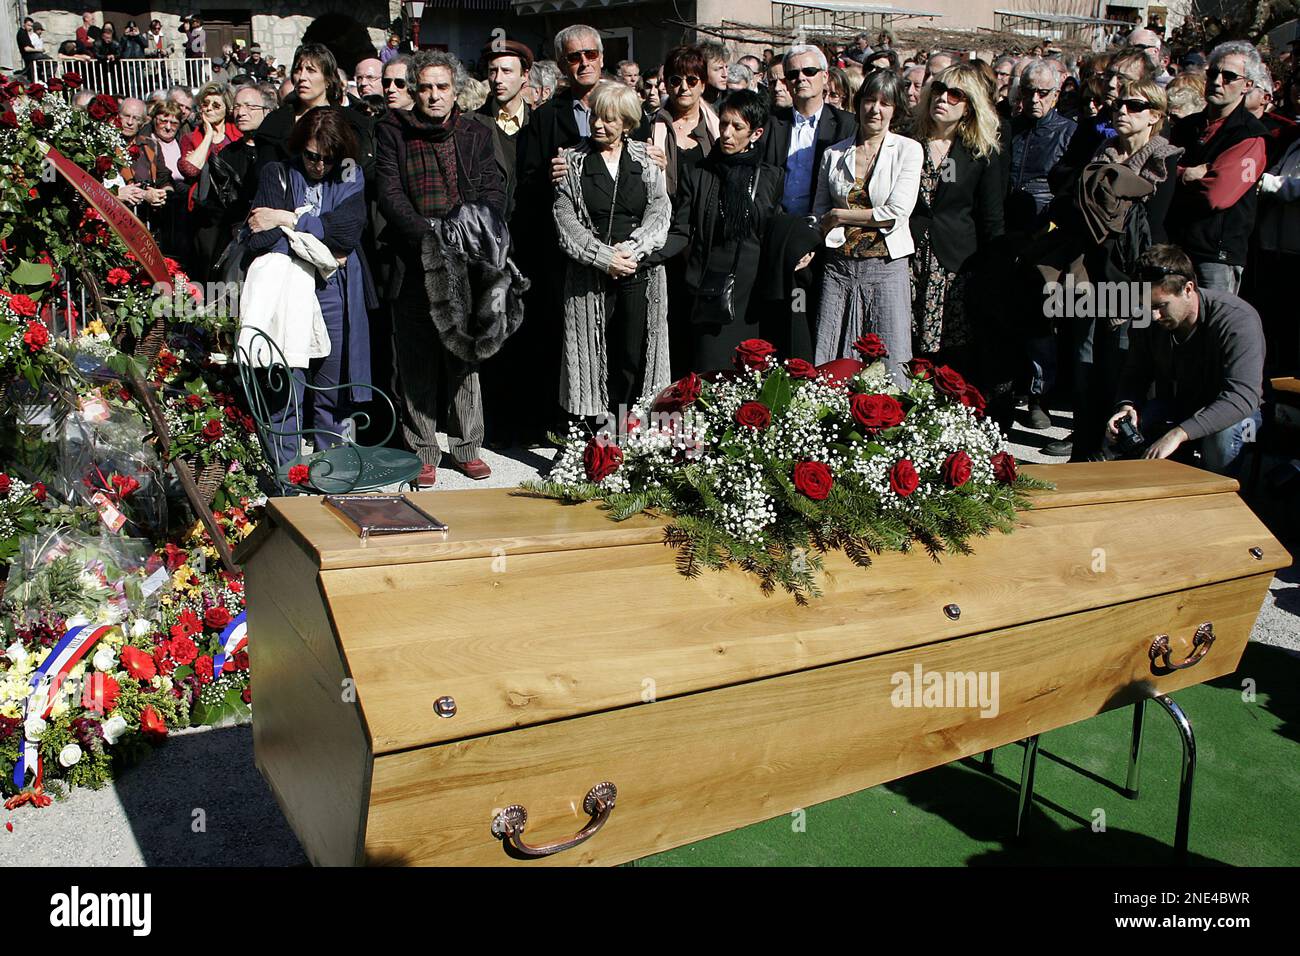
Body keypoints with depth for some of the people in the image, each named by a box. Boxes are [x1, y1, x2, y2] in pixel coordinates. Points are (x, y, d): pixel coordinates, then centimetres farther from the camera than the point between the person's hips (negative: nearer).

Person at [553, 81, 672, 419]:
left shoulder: (647, 159, 9)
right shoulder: (573, 161, 6)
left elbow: (660, 212, 2)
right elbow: (566, 221, -2)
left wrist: (631, 249, -14)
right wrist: (605, 257, -13)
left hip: (640, 272, 1)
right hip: (590, 277, -1)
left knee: (635, 358, 1)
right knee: (593, 358, -1)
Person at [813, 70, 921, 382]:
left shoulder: (908, 150, 2)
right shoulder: (834, 154, 11)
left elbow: (896, 213, -9)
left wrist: (840, 216, -4)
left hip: (886, 266, -2)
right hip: (838, 266, 3)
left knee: (889, 368, -3)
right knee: (825, 368, 0)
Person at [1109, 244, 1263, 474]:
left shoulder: (1238, 319, -27)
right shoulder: (1149, 319, -10)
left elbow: (1243, 397, -38)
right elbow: (1136, 374, 2)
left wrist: (1179, 433, -50)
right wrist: (1126, 406, -24)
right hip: (1173, 408, 5)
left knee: (1222, 434, -37)